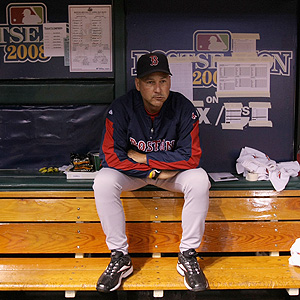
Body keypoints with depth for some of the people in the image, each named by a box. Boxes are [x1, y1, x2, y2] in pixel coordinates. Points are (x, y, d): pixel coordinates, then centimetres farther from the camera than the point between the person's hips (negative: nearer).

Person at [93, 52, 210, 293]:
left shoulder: (183, 108, -18)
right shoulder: (121, 108, -18)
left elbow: (191, 157, -20)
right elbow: (111, 156, -20)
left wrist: (143, 157, -21)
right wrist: (153, 173, -23)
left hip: (173, 172, 0)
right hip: (131, 173, 0)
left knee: (200, 180, -28)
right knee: (103, 182, -28)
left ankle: (188, 255, -11)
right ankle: (120, 258, -12)